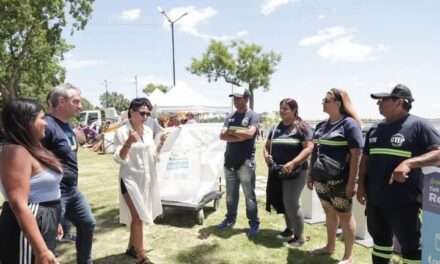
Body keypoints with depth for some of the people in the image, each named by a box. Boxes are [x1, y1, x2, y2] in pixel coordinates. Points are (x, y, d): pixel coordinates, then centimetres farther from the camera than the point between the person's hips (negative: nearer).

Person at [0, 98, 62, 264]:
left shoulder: (31, 150, 9)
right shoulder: (16, 152, -21)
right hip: (27, 233, -10)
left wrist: (53, 221, 26)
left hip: (43, 226, 10)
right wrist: (41, 250, -29)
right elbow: (19, 205, -27)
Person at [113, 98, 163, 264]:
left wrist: (161, 144, -2)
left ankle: (131, 247, 33)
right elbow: (119, 158, -15)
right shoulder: (122, 132, -12)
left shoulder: (148, 130, 5)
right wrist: (128, 143, -30)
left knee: (138, 216, 16)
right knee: (138, 217, -5)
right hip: (131, 179, -6)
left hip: (147, 178, 6)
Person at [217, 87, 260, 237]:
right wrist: (240, 136, -12)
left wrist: (231, 131, -8)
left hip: (246, 161, -5)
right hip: (229, 161, 5)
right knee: (231, 193, 15)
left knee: (249, 194, 1)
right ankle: (230, 218, 28)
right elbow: (222, 136, 1)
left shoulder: (252, 116, -3)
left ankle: (254, 223, 11)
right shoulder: (230, 117, 12)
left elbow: (250, 133, -20)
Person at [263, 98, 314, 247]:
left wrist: (293, 163, -25)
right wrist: (266, 155, -2)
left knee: (291, 203, -4)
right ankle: (289, 229, 35)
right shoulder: (276, 128, 12)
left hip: (295, 172, -6)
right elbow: (267, 145, 20)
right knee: (282, 202, 15)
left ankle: (299, 236, 14)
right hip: (277, 171, 6)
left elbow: (309, 148, -16)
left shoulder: (302, 127, -7)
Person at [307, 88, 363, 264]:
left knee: (344, 215, 7)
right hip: (321, 179, 7)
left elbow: (356, 154, -15)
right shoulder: (321, 125, 10)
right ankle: (330, 246, 36)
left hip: (339, 181, -6)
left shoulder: (349, 124, -11)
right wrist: (311, 175, 14)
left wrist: (352, 182, -18)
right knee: (329, 213, 19)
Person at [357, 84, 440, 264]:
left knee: (411, 246, 8)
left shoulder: (418, 125, -9)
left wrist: (409, 163, -28)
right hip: (375, 200, 6)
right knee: (380, 239, 20)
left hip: (404, 203, -6)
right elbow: (365, 159, 16)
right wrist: (361, 185, 9)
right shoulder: (375, 129, 10)